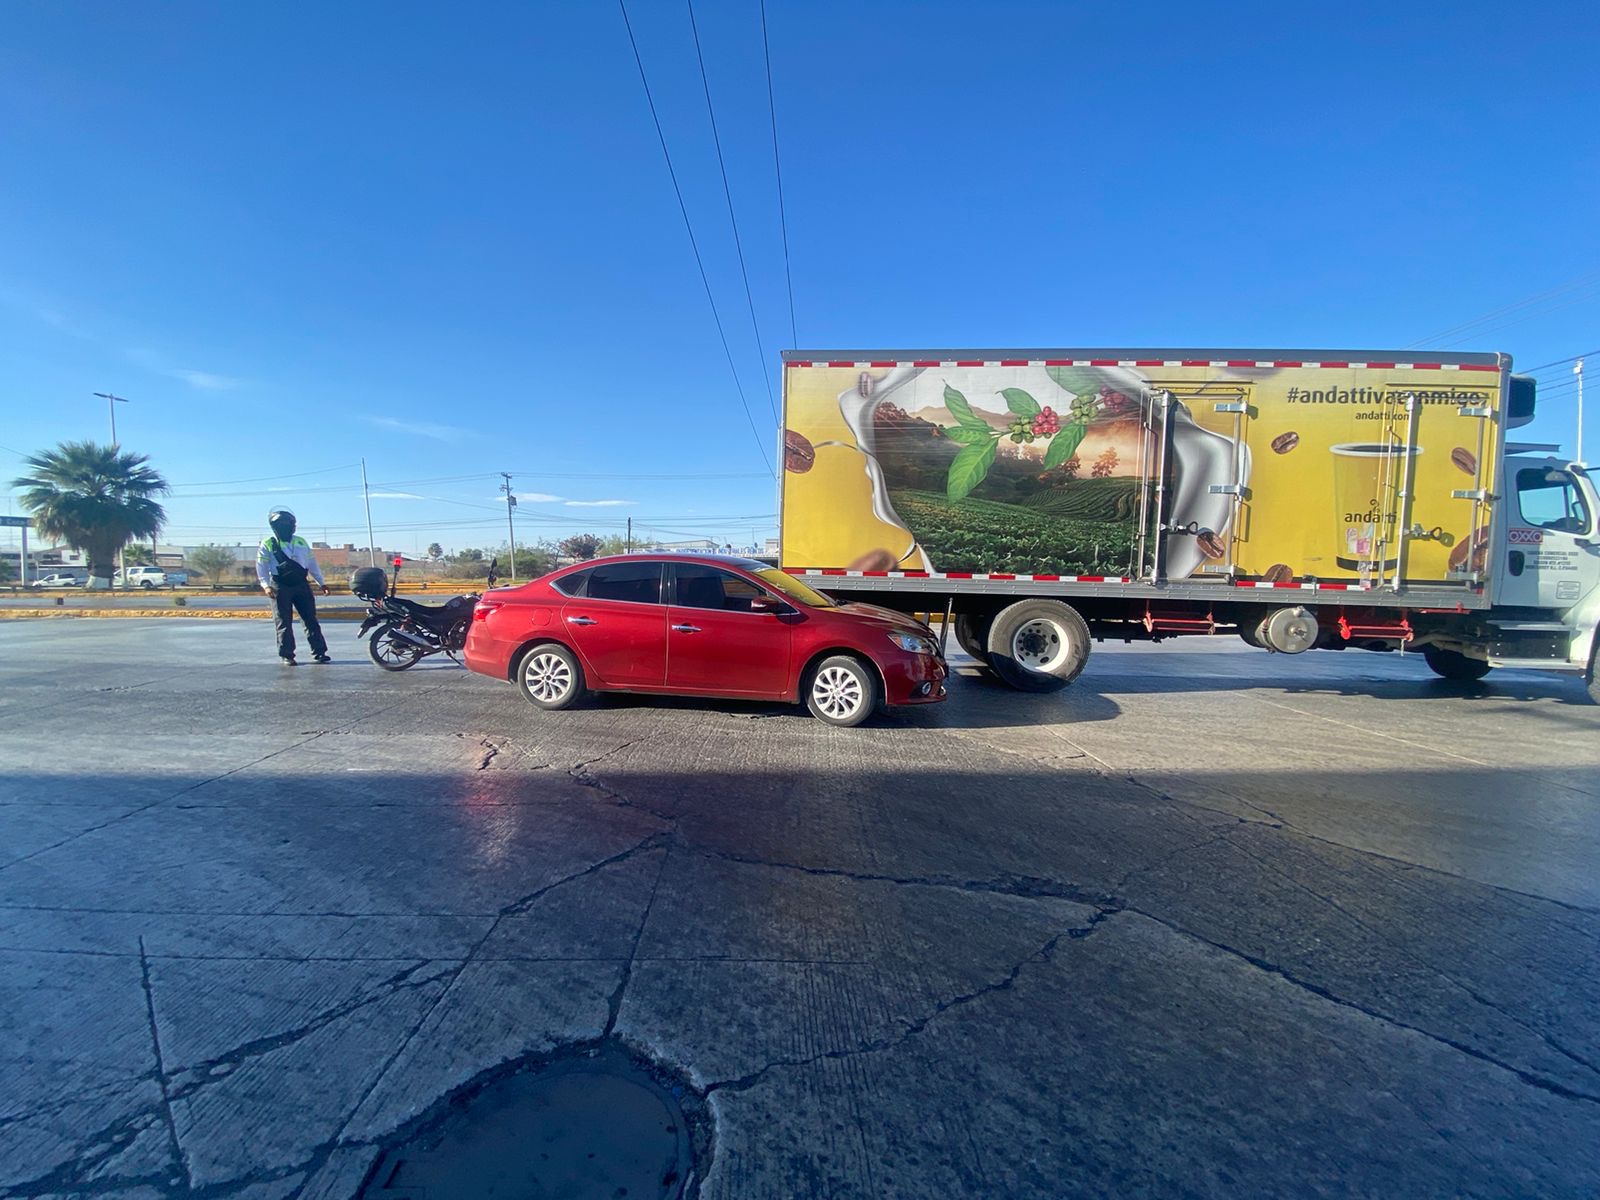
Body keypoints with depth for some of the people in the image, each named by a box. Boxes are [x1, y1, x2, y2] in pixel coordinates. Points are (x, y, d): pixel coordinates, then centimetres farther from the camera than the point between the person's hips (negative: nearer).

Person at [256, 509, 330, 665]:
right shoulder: (268, 544, 0)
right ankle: (287, 655, 8)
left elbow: (312, 563, 15)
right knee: (284, 623, 1)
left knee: (311, 620, 3)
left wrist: (321, 583, 11)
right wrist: (266, 585, -21)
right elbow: (261, 567, -7)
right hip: (280, 587, -3)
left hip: (301, 585, 3)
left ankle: (319, 652, 6)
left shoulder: (301, 542, 11)